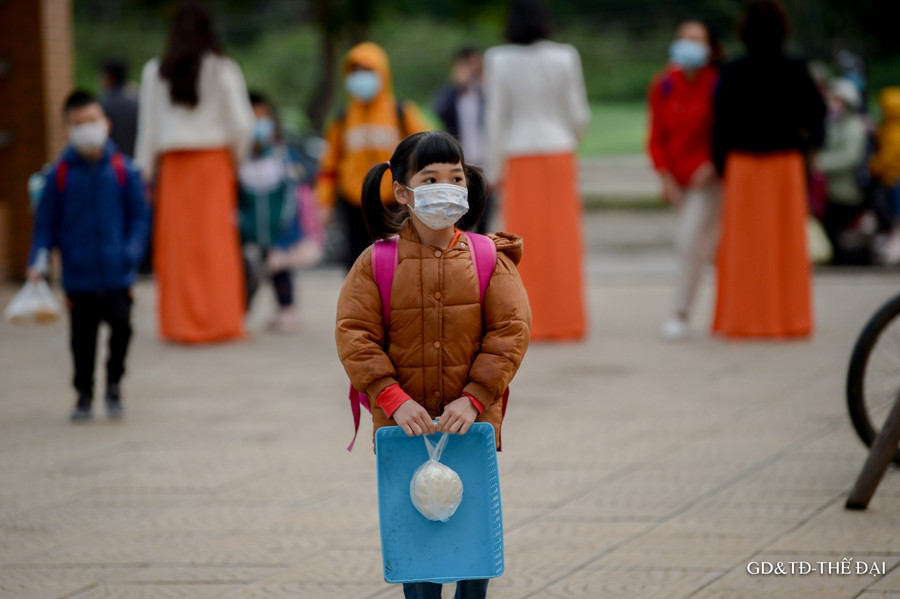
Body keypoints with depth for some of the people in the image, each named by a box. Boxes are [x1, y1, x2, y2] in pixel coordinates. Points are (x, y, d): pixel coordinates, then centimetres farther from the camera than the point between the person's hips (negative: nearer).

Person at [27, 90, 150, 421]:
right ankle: (84, 395, 22)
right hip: (78, 274, 0)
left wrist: (132, 252, -10)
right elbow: (46, 220, 3)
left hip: (116, 273, 0)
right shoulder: (60, 174, -2)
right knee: (82, 338, 7)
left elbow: (140, 216, 3)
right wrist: (39, 259, -7)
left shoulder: (121, 170, -2)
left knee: (121, 326, -8)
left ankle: (114, 384, 15)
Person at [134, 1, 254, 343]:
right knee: (216, 241, 3)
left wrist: (146, 171, 9)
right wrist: (236, 156, 12)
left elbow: (148, 126, 3)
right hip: (214, 161, -1)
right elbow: (241, 122, -5)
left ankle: (179, 323, 6)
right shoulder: (222, 70, -4)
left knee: (176, 242, 5)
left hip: (173, 164, 1)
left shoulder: (156, 72, 0)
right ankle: (219, 320, 3)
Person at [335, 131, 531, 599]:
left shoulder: (488, 258, 0)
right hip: (404, 424, -1)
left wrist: (474, 398, -15)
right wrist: (394, 399, -17)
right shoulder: (376, 263, -2)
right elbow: (354, 335, -6)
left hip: (472, 423, 1)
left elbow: (510, 331, -4)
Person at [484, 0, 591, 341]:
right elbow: (578, 114, 0)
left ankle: (533, 323, 3)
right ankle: (566, 321, 5)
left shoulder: (499, 61, -6)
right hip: (558, 153, 1)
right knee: (562, 240, 5)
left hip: (519, 159, -1)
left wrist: (495, 169, 1)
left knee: (527, 244, 4)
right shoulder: (564, 58, -3)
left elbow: (496, 118, -5)